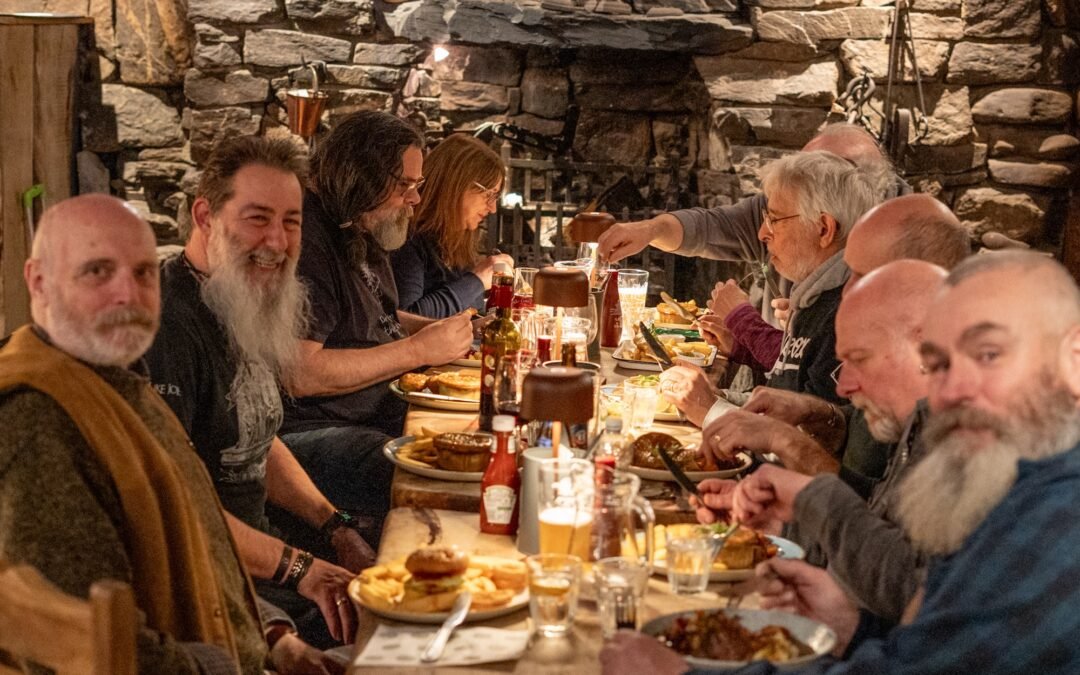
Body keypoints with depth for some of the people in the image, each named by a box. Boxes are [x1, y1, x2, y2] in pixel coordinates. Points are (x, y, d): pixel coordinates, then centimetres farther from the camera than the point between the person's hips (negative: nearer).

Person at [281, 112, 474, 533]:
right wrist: (418, 350, -19)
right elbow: (298, 375, -26)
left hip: (379, 411, 11)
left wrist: (443, 331, 10)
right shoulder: (304, 244, -18)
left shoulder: (364, 235, 16)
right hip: (308, 431, -10)